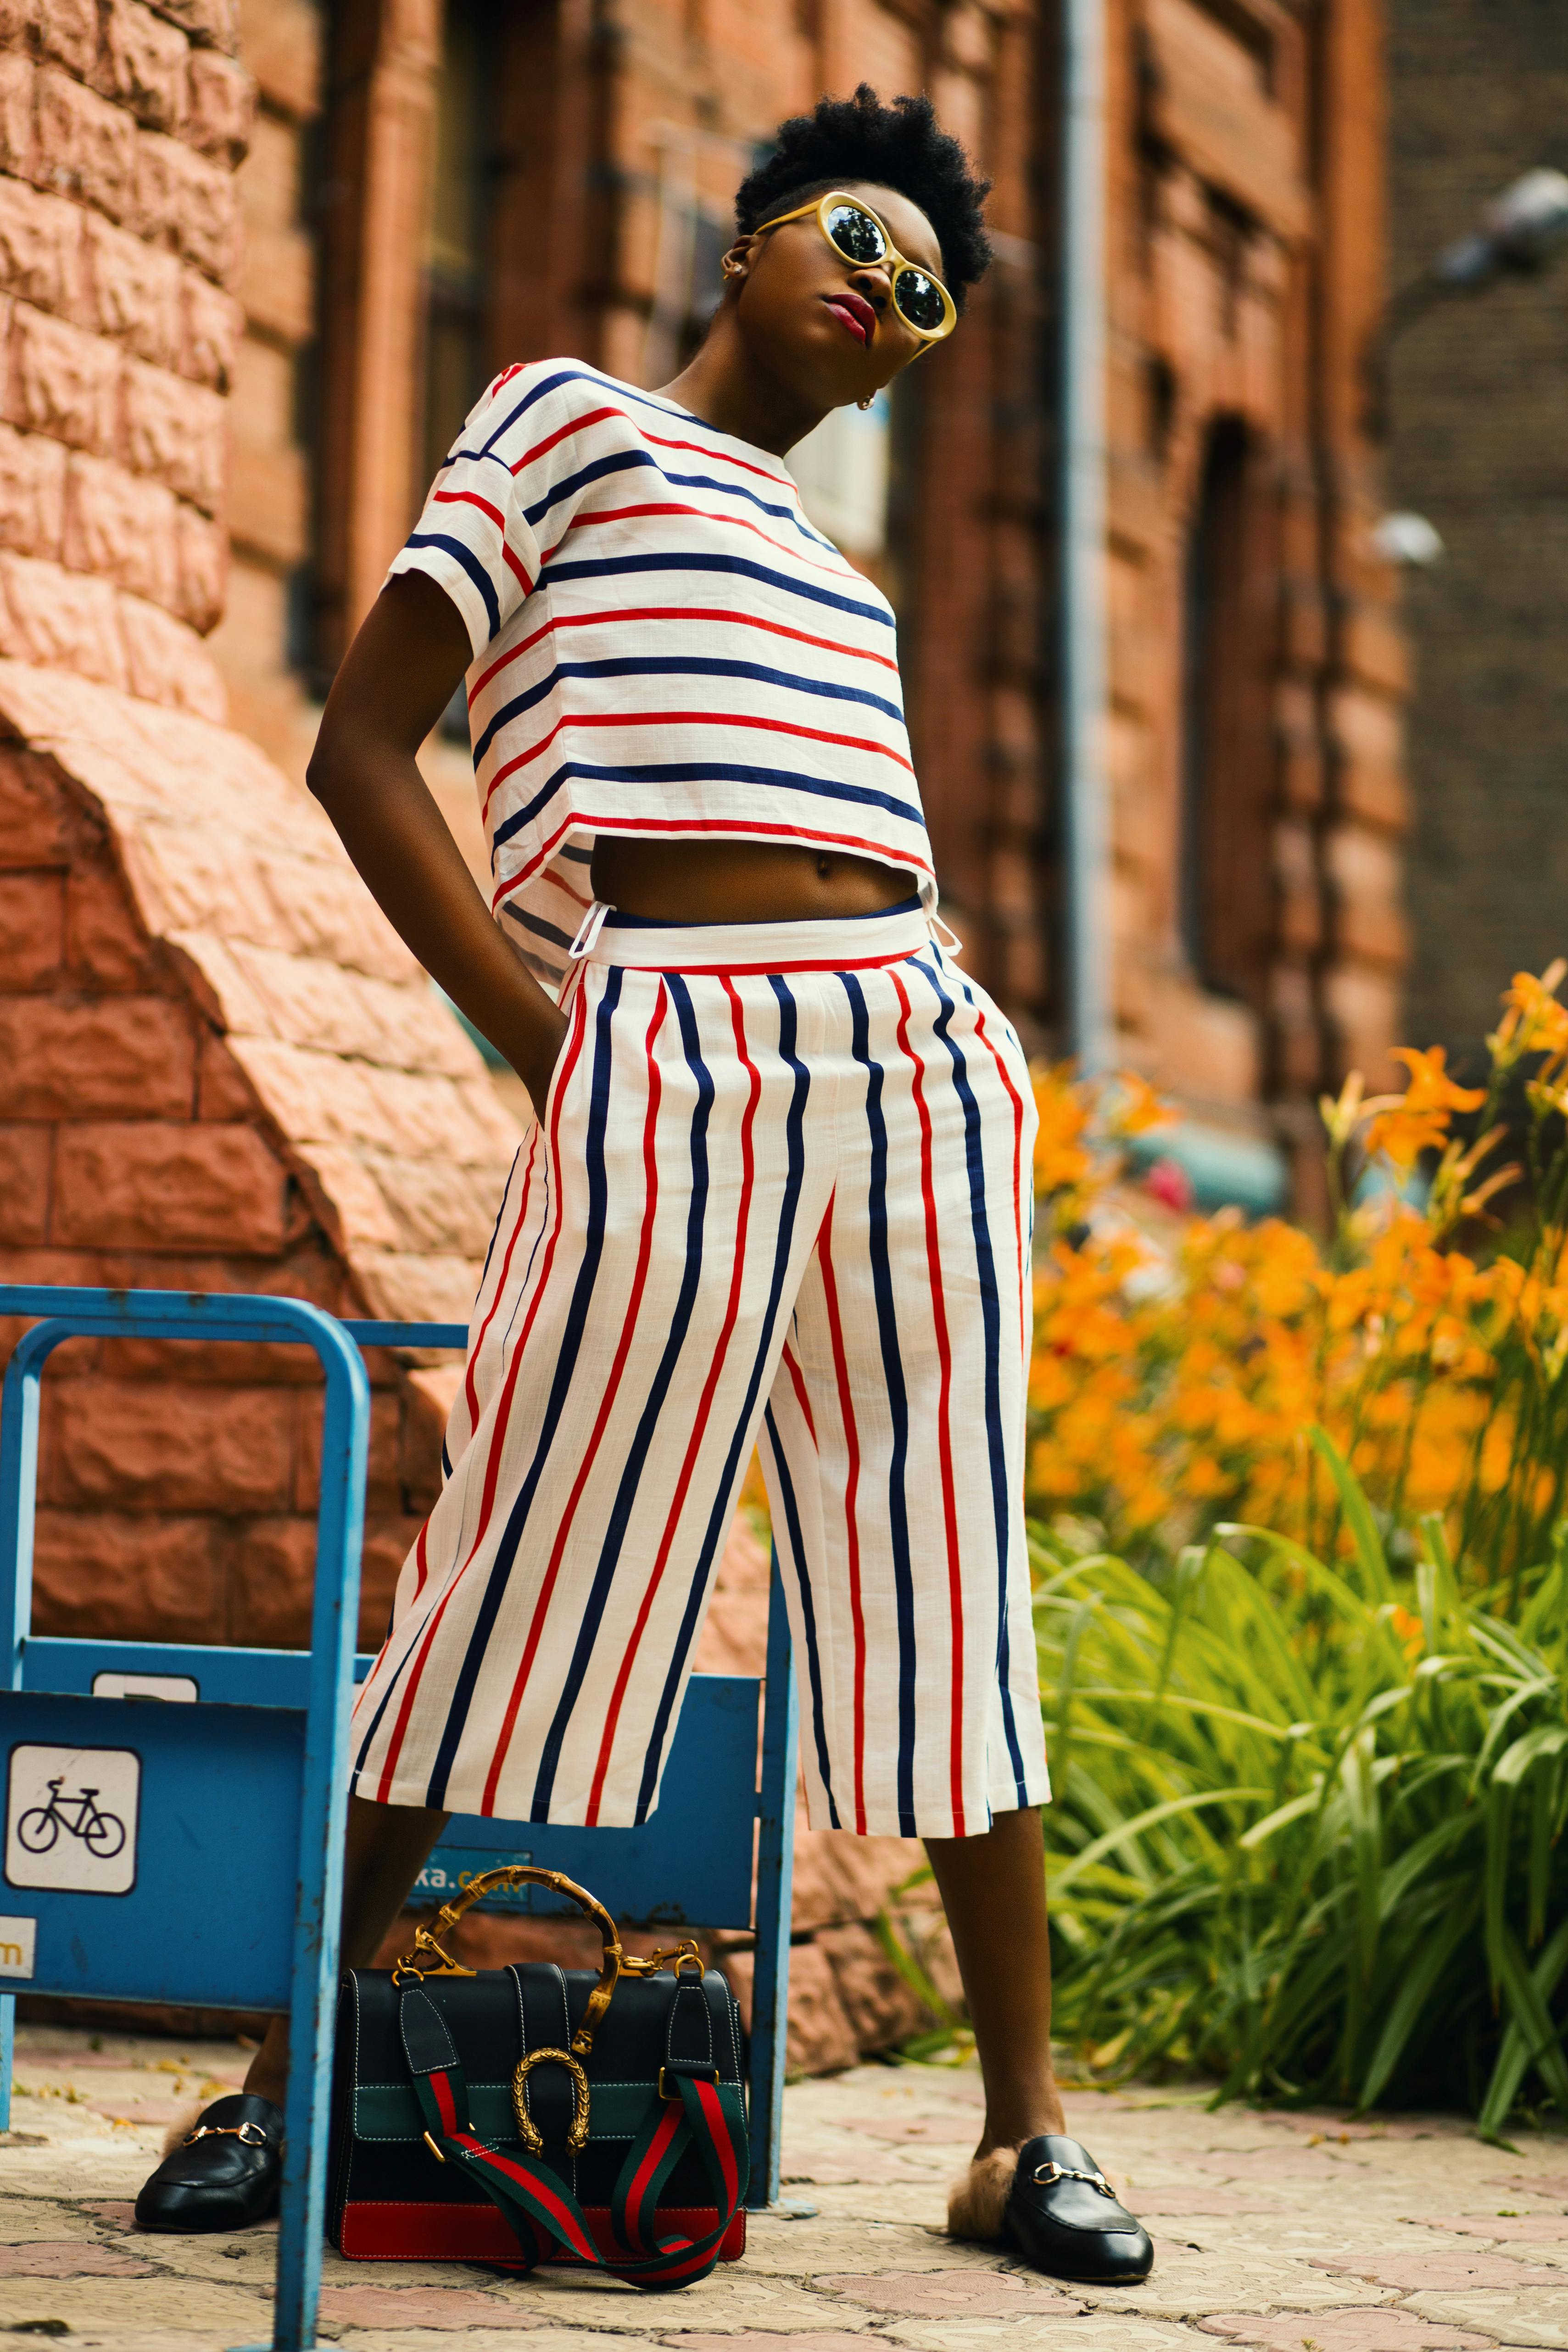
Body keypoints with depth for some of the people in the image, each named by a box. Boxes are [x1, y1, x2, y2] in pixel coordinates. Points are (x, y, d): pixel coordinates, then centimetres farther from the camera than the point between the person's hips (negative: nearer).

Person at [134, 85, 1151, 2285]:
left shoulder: (834, 568, 30)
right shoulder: (568, 418, 12)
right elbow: (362, 747, 3)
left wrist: (973, 1047, 6)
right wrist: (535, 1027, -7)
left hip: (917, 1052, 6)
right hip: (667, 1057, -6)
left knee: (954, 1586, 4)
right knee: (524, 1568, -6)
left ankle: (1028, 2129, 10)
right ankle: (287, 2078, 7)